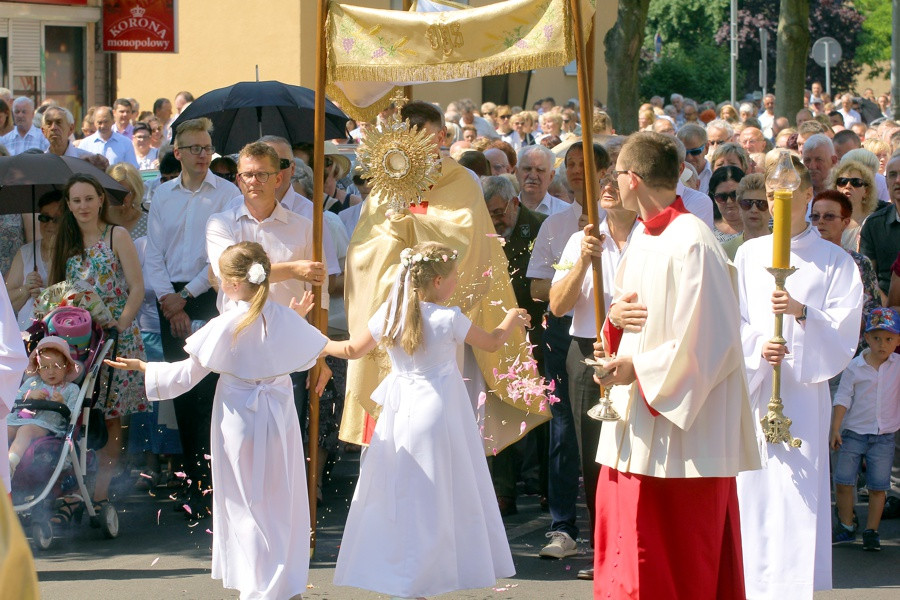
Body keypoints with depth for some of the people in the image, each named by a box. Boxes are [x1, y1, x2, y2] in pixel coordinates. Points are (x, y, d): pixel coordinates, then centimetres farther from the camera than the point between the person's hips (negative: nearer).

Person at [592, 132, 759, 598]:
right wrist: (615, 317, -1)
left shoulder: (691, 244, -17)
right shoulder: (643, 241, 12)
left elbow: (707, 342, -21)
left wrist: (639, 367, -15)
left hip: (682, 435, -9)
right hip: (636, 430, 9)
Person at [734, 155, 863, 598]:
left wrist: (802, 312, -19)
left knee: (800, 491, -7)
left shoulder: (834, 261, 5)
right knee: (752, 486, 1)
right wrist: (758, 345, -14)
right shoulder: (748, 254, 11)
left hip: (804, 389, -2)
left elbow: (843, 332, -2)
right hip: (751, 384, 2)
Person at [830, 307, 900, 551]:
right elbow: (843, 398, -3)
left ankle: (871, 531, 11)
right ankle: (846, 527, 16)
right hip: (853, 433, -1)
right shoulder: (855, 367, -4)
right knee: (843, 482, 0)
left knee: (878, 487, 1)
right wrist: (835, 429, -7)